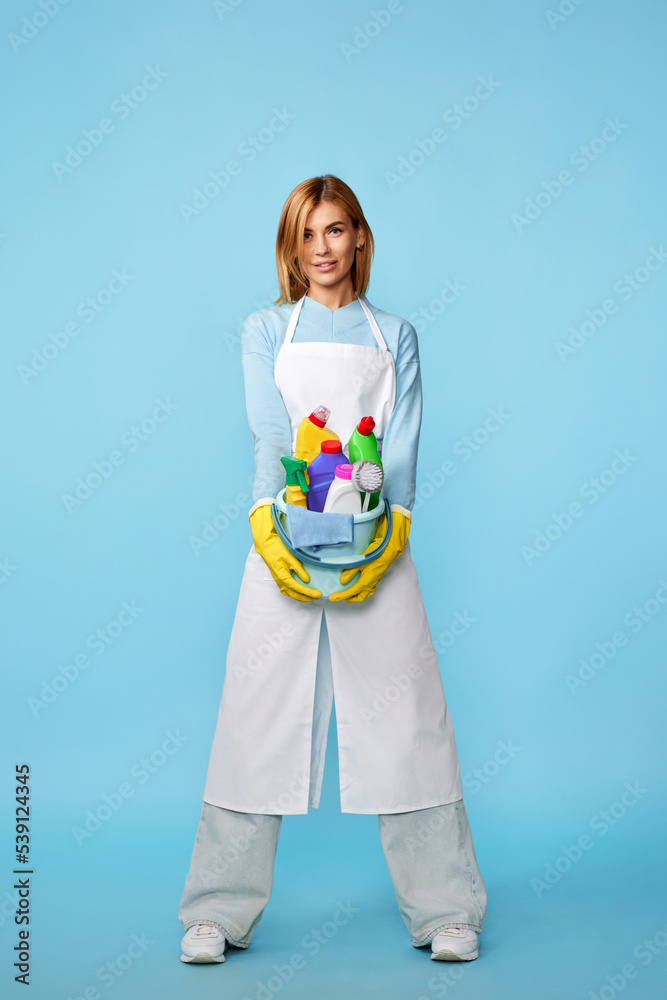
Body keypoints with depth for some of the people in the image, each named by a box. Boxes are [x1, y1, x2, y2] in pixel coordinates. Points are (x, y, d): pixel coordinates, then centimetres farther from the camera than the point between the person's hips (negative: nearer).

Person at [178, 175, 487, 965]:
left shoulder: (394, 335, 14)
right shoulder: (265, 330, 13)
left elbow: (402, 442, 1)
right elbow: (268, 432, -4)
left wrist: (388, 532, -16)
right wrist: (268, 523, -23)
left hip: (377, 542, 1)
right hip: (285, 540, 0)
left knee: (406, 712, 0)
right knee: (260, 713, -1)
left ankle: (444, 909, 11)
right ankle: (219, 911, 11)